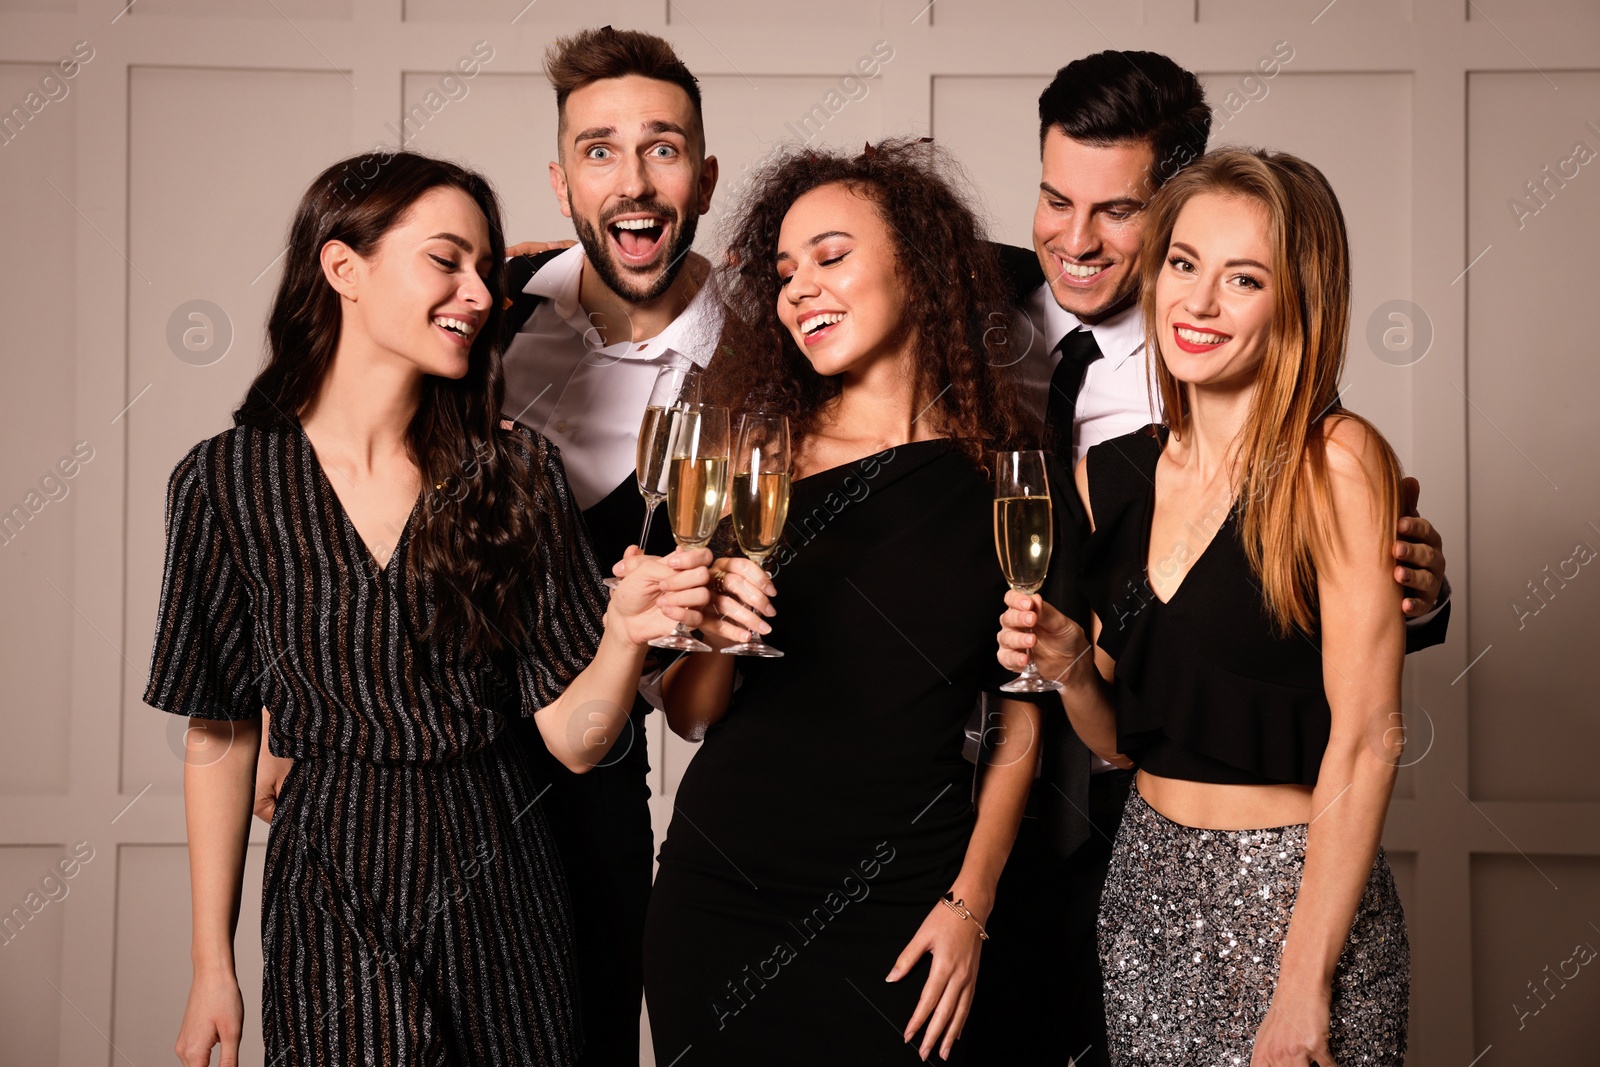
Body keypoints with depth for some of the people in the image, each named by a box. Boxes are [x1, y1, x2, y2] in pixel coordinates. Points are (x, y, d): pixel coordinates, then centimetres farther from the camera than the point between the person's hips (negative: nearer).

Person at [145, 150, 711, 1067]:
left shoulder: (515, 469, -3)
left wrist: (625, 633, -25)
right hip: (331, 895, -1)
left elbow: (573, 739, -4)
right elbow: (220, 730, 1)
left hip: (498, 886, 2)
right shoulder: (227, 483, -5)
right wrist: (213, 965, 3)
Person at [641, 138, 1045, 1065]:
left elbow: (1020, 720, 3)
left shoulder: (1002, 480, -1)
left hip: (898, 913, -1)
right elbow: (690, 716, 2)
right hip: (719, 886, 1)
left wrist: (971, 902, -5)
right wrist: (714, 638, -18)